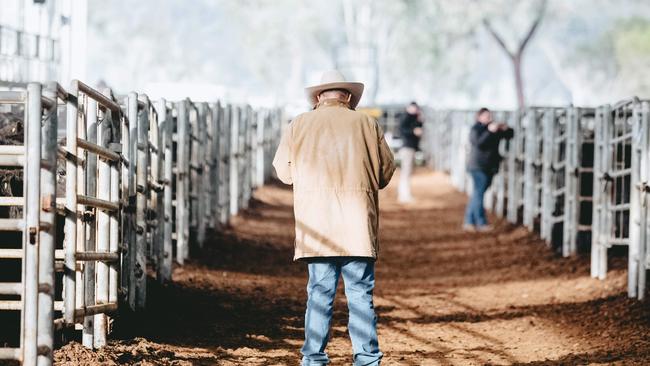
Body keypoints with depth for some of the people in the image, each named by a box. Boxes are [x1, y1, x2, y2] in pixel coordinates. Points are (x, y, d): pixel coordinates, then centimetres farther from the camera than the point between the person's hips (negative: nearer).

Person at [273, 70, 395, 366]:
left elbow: (284, 172, 11)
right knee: (361, 293, 3)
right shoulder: (366, 124, 7)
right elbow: (386, 172, 10)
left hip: (315, 223, 0)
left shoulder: (299, 125, 8)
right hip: (359, 225, 0)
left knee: (319, 292, 4)